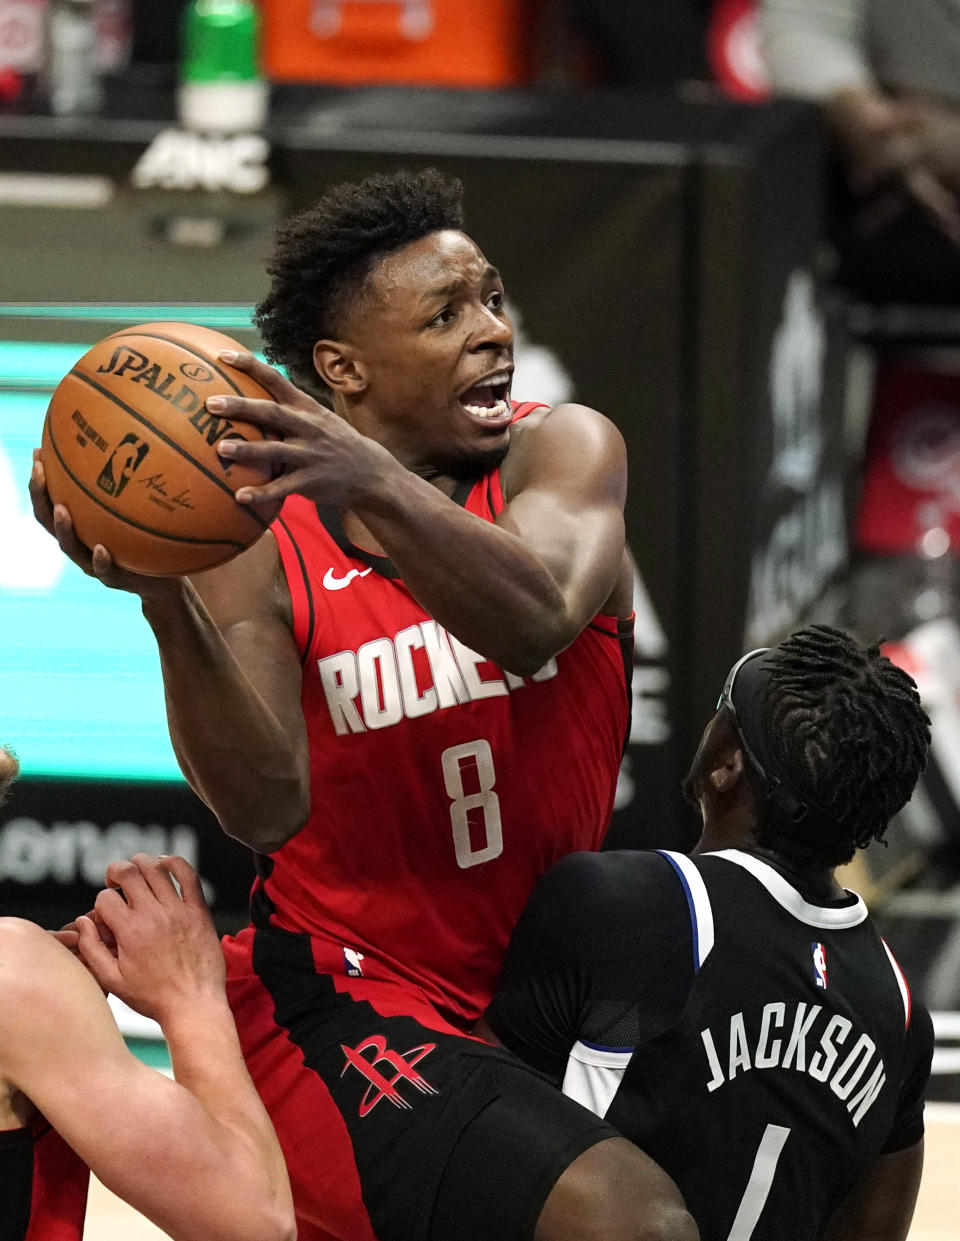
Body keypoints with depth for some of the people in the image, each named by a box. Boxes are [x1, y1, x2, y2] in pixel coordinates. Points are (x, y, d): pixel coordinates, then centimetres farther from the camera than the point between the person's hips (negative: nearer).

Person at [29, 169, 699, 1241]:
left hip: (551, 982, 5)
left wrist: (377, 484, -45)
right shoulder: (259, 538, -7)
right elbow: (265, 811, -21)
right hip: (342, 991, -5)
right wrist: (163, 603, -35)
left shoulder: (561, 449, -3)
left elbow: (536, 620, -27)